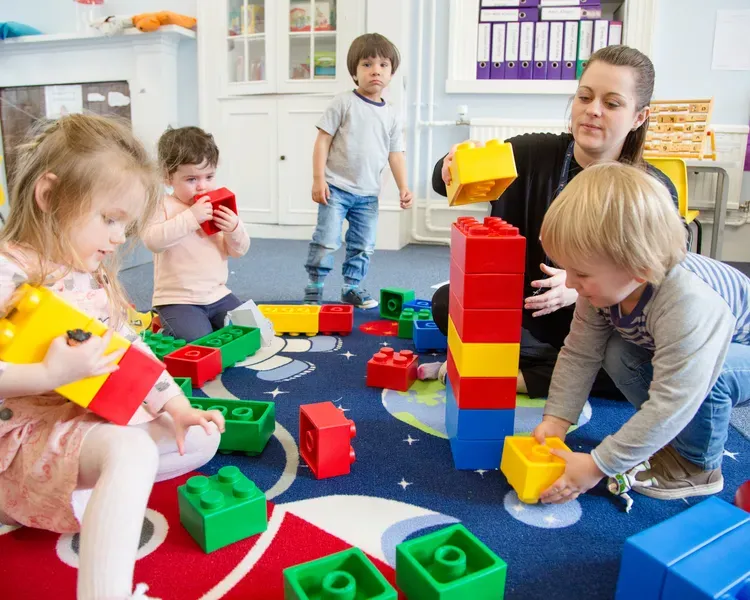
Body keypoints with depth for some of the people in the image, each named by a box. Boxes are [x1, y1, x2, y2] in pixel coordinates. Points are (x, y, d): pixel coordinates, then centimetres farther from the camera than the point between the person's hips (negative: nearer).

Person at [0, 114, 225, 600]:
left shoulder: (95, 276, 8)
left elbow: (130, 348, 11)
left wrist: (178, 407, 2)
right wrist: (51, 374, -32)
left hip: (101, 415, 9)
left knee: (200, 439, 5)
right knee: (130, 449, -35)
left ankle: (91, 488, -4)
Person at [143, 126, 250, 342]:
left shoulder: (220, 207, 5)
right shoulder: (163, 207, -8)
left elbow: (239, 251, 6)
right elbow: (152, 240, -25)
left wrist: (234, 229, -16)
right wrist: (190, 217, -31)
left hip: (218, 295, 5)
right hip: (177, 299, -5)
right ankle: (167, 325, 8)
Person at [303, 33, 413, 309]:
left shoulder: (391, 114, 9)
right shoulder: (343, 103, -4)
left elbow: (395, 153, 11)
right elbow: (323, 140, -5)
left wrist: (403, 187, 1)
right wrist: (318, 179, -12)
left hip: (368, 194, 5)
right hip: (336, 187, -4)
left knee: (363, 246, 10)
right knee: (326, 241, -6)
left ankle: (352, 288, 25)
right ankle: (313, 289, 9)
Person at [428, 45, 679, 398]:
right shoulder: (533, 153, -7)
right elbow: (446, 180, -17)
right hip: (523, 318, 1)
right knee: (447, 302, -23)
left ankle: (517, 376, -20)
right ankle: (563, 370, -18)